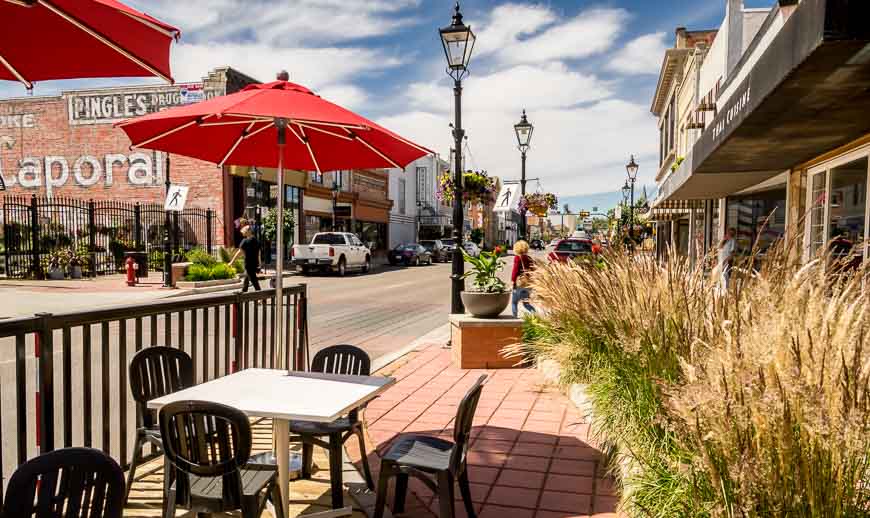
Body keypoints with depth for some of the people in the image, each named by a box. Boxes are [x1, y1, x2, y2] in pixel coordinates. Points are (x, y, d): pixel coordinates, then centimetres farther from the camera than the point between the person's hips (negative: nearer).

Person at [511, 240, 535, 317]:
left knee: (514, 302, 8)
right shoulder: (529, 258, 8)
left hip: (520, 282, -6)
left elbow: (515, 270, -12)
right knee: (526, 303, 17)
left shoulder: (517, 257, -8)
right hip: (529, 283, 6)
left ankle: (514, 317, 4)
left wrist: (512, 282, -8)